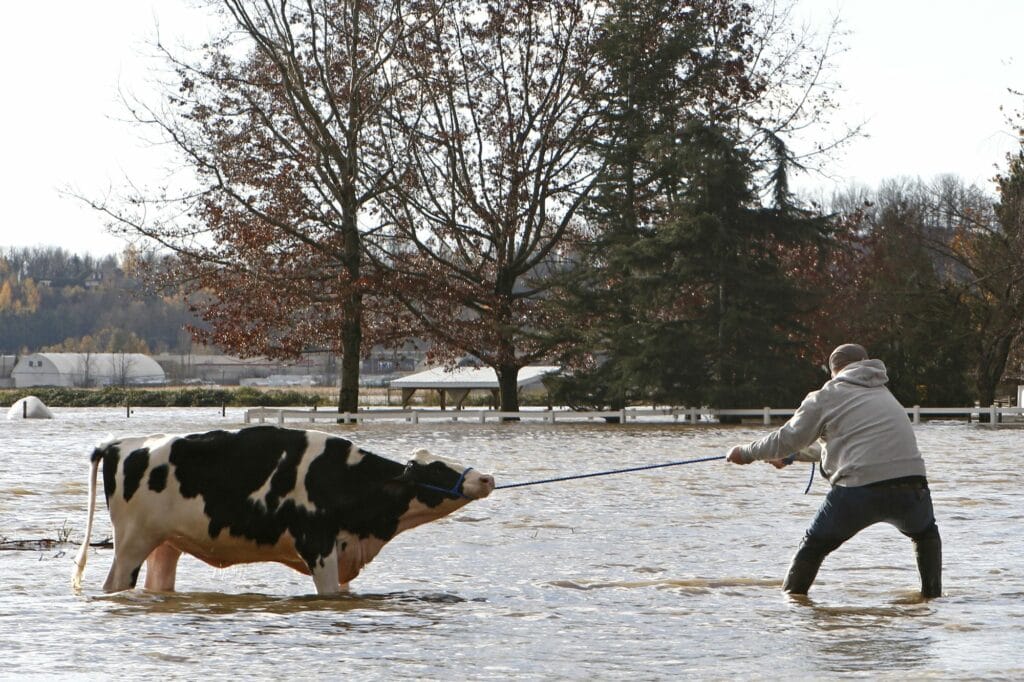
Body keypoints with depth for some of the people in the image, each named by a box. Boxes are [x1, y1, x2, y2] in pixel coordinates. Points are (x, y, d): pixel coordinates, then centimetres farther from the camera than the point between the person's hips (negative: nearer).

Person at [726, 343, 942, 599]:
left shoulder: (827, 396, 10)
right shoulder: (883, 394, 28)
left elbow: (787, 438, 12)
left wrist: (746, 453, 29)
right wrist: (796, 455, 48)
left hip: (859, 489, -4)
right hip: (911, 487, 4)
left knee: (813, 546, 17)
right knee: (926, 534, 35)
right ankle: (932, 596, 27)